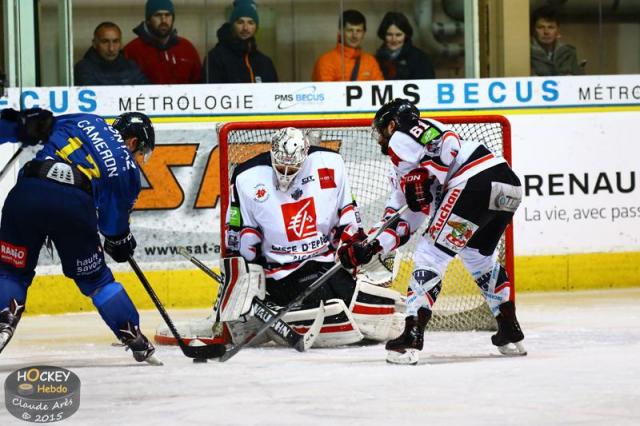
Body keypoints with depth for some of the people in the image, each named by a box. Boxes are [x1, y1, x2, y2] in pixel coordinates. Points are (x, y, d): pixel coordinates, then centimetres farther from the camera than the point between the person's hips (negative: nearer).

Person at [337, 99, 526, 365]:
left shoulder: (401, 137, 8)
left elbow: (449, 144, -8)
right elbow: (406, 220, 30)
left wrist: (421, 179, -1)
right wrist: (369, 249, 23)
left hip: (476, 181, -10)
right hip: (508, 186, 10)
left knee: (432, 253, -5)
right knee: (478, 257, 29)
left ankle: (412, 337, -13)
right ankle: (510, 335, 28)